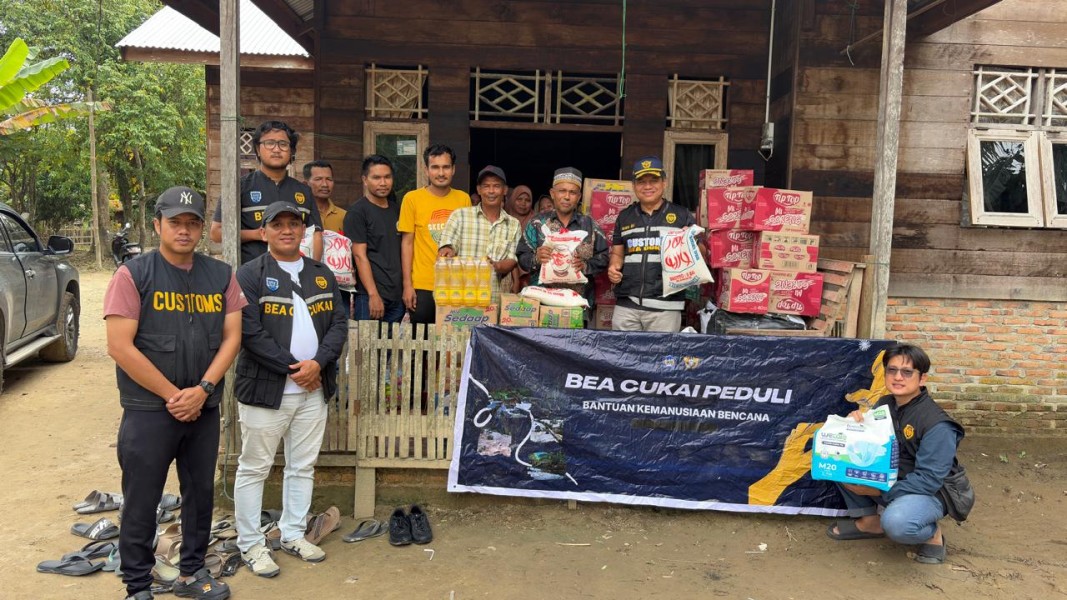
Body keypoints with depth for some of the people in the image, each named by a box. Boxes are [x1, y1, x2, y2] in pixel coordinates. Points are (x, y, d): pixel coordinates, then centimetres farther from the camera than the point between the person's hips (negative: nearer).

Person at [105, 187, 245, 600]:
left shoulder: (221, 275, 5)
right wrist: (172, 395, -12)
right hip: (148, 410, -4)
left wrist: (202, 389, -11)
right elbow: (119, 346, -12)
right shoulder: (133, 275, -7)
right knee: (141, 502, 5)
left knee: (201, 493, 14)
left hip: (205, 409, 4)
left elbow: (231, 337, 2)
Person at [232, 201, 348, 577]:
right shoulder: (249, 275, -6)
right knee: (254, 469, 4)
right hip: (265, 389, -5)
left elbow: (339, 323, 5)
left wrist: (318, 363, -12)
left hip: (313, 390, 5)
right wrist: (292, 368, -16)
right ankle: (250, 543, 17)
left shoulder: (322, 274, 11)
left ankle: (293, 535, 28)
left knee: (303, 466, 14)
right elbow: (250, 333, -15)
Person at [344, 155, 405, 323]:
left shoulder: (396, 210, 15)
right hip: (370, 296, -6)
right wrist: (373, 295, -17)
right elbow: (360, 255, -10)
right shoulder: (357, 212, -4)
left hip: (397, 296, 6)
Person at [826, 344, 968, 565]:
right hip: (886, 480, 7)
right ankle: (869, 521, 1)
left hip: (927, 493, -7)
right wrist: (856, 423, -17)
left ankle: (932, 533, -2)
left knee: (896, 522, -39)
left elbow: (929, 479, -24)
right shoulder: (883, 405, 0)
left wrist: (880, 491, -28)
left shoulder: (937, 425, -22)